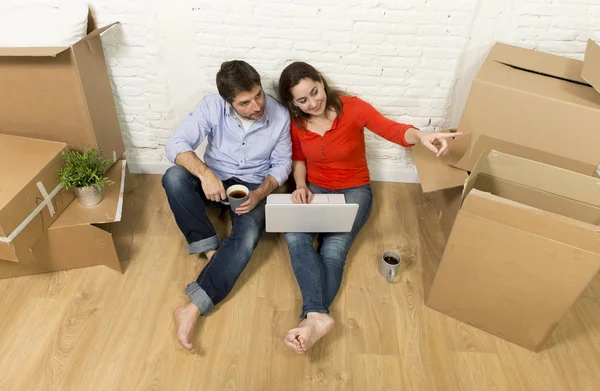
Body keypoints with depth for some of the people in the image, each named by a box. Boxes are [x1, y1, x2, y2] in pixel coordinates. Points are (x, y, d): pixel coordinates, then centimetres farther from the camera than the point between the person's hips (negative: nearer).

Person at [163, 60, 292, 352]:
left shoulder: (280, 116, -16)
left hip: (253, 187, -1)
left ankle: (192, 308, -30)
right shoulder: (212, 106, -17)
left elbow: (282, 164, -6)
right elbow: (176, 143, -21)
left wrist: (259, 194, -23)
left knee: (247, 238, -30)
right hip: (214, 180, 2)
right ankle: (210, 248, -17)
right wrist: (205, 173, -40)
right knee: (173, 177, -30)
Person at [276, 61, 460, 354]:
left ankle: (310, 319, -26)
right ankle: (318, 316, -37)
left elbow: (392, 130, -28)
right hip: (315, 188, 2)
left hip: (353, 190, -2)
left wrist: (420, 135, -50)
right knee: (294, 236, -28)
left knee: (332, 252, -26)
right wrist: (300, 186, -9)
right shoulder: (295, 122, -5)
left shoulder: (352, 108, -16)